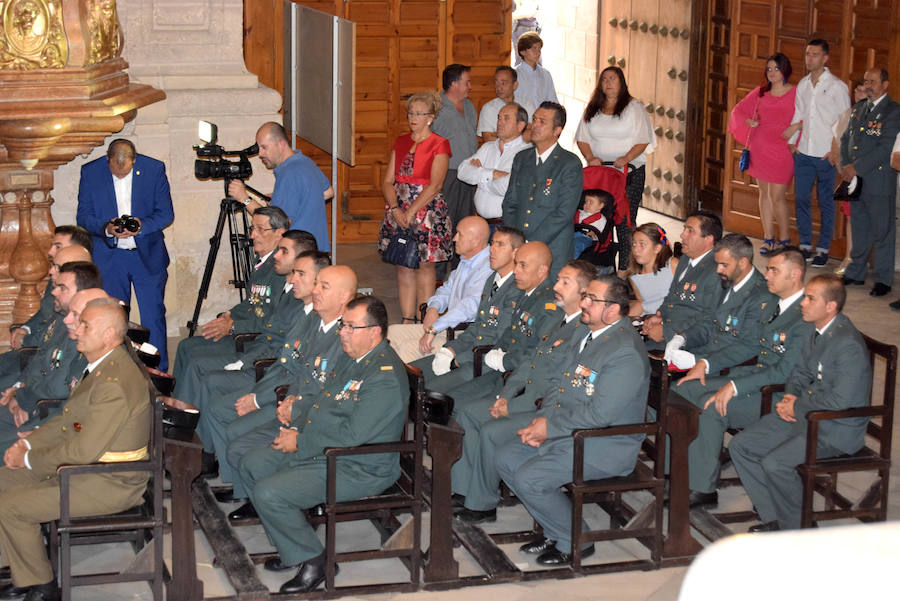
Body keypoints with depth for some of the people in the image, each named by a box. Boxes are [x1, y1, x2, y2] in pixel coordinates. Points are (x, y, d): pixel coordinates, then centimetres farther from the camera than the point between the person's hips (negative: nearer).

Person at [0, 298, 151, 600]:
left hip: (108, 484, -11)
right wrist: (27, 444, 3)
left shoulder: (114, 383, -27)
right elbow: (68, 421, 17)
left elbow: (84, 451, -27)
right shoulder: (102, 366, 8)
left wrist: (29, 459, -15)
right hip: (83, 464, 11)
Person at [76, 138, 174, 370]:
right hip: (108, 258, 1)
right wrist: (106, 228, -21)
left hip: (148, 256, -1)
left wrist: (142, 225, -20)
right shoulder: (90, 172, -4)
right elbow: (83, 216, -1)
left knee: (154, 318, -1)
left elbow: (166, 213, -1)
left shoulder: (154, 169, -6)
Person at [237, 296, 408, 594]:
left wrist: (300, 443, -17)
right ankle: (293, 547, 18)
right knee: (252, 464, 13)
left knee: (268, 493, -21)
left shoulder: (385, 377, -25)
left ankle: (311, 560, -1)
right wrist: (296, 429, 3)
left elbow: (351, 435, -27)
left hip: (358, 469, -11)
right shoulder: (354, 357, 8)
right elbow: (324, 401, 20)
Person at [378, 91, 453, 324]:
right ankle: (407, 322, 11)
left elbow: (434, 185, -13)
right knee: (403, 268, 5)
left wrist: (411, 212, -17)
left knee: (424, 267, -2)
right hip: (398, 213, 5)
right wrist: (395, 209, -9)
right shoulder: (401, 142, 12)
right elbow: (387, 181, 8)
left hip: (427, 211, -5)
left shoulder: (439, 145, -4)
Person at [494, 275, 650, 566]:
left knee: (528, 478, -20)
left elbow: (599, 413, -26)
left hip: (606, 447, -10)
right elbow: (559, 382, 15)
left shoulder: (626, 352, -23)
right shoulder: (585, 334, 8)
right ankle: (555, 531, 14)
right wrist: (543, 419, -3)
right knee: (505, 459, 4)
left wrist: (550, 427, -16)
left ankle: (575, 542, 3)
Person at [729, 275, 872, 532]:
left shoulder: (849, 345, -23)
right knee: (740, 446, 1)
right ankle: (775, 518, 8)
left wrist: (797, 406, -15)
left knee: (775, 463, -26)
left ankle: (799, 528, -2)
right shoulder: (814, 328, 5)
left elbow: (840, 400, -26)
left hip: (836, 429, -10)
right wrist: (789, 397, -1)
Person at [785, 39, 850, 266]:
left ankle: (823, 249, 10)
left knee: (826, 203, 2)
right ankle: (805, 245, 18)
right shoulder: (803, 85, 10)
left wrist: (837, 151, -10)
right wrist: (792, 141, 11)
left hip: (827, 155, -5)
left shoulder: (837, 86, -7)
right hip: (803, 153, 5)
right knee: (800, 199, 6)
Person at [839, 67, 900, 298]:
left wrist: (857, 168, -17)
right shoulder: (858, 108, 14)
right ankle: (856, 273, 26)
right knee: (859, 229, 16)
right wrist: (846, 166, -1)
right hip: (856, 182, 7)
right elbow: (846, 139, 15)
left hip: (880, 181, -7)